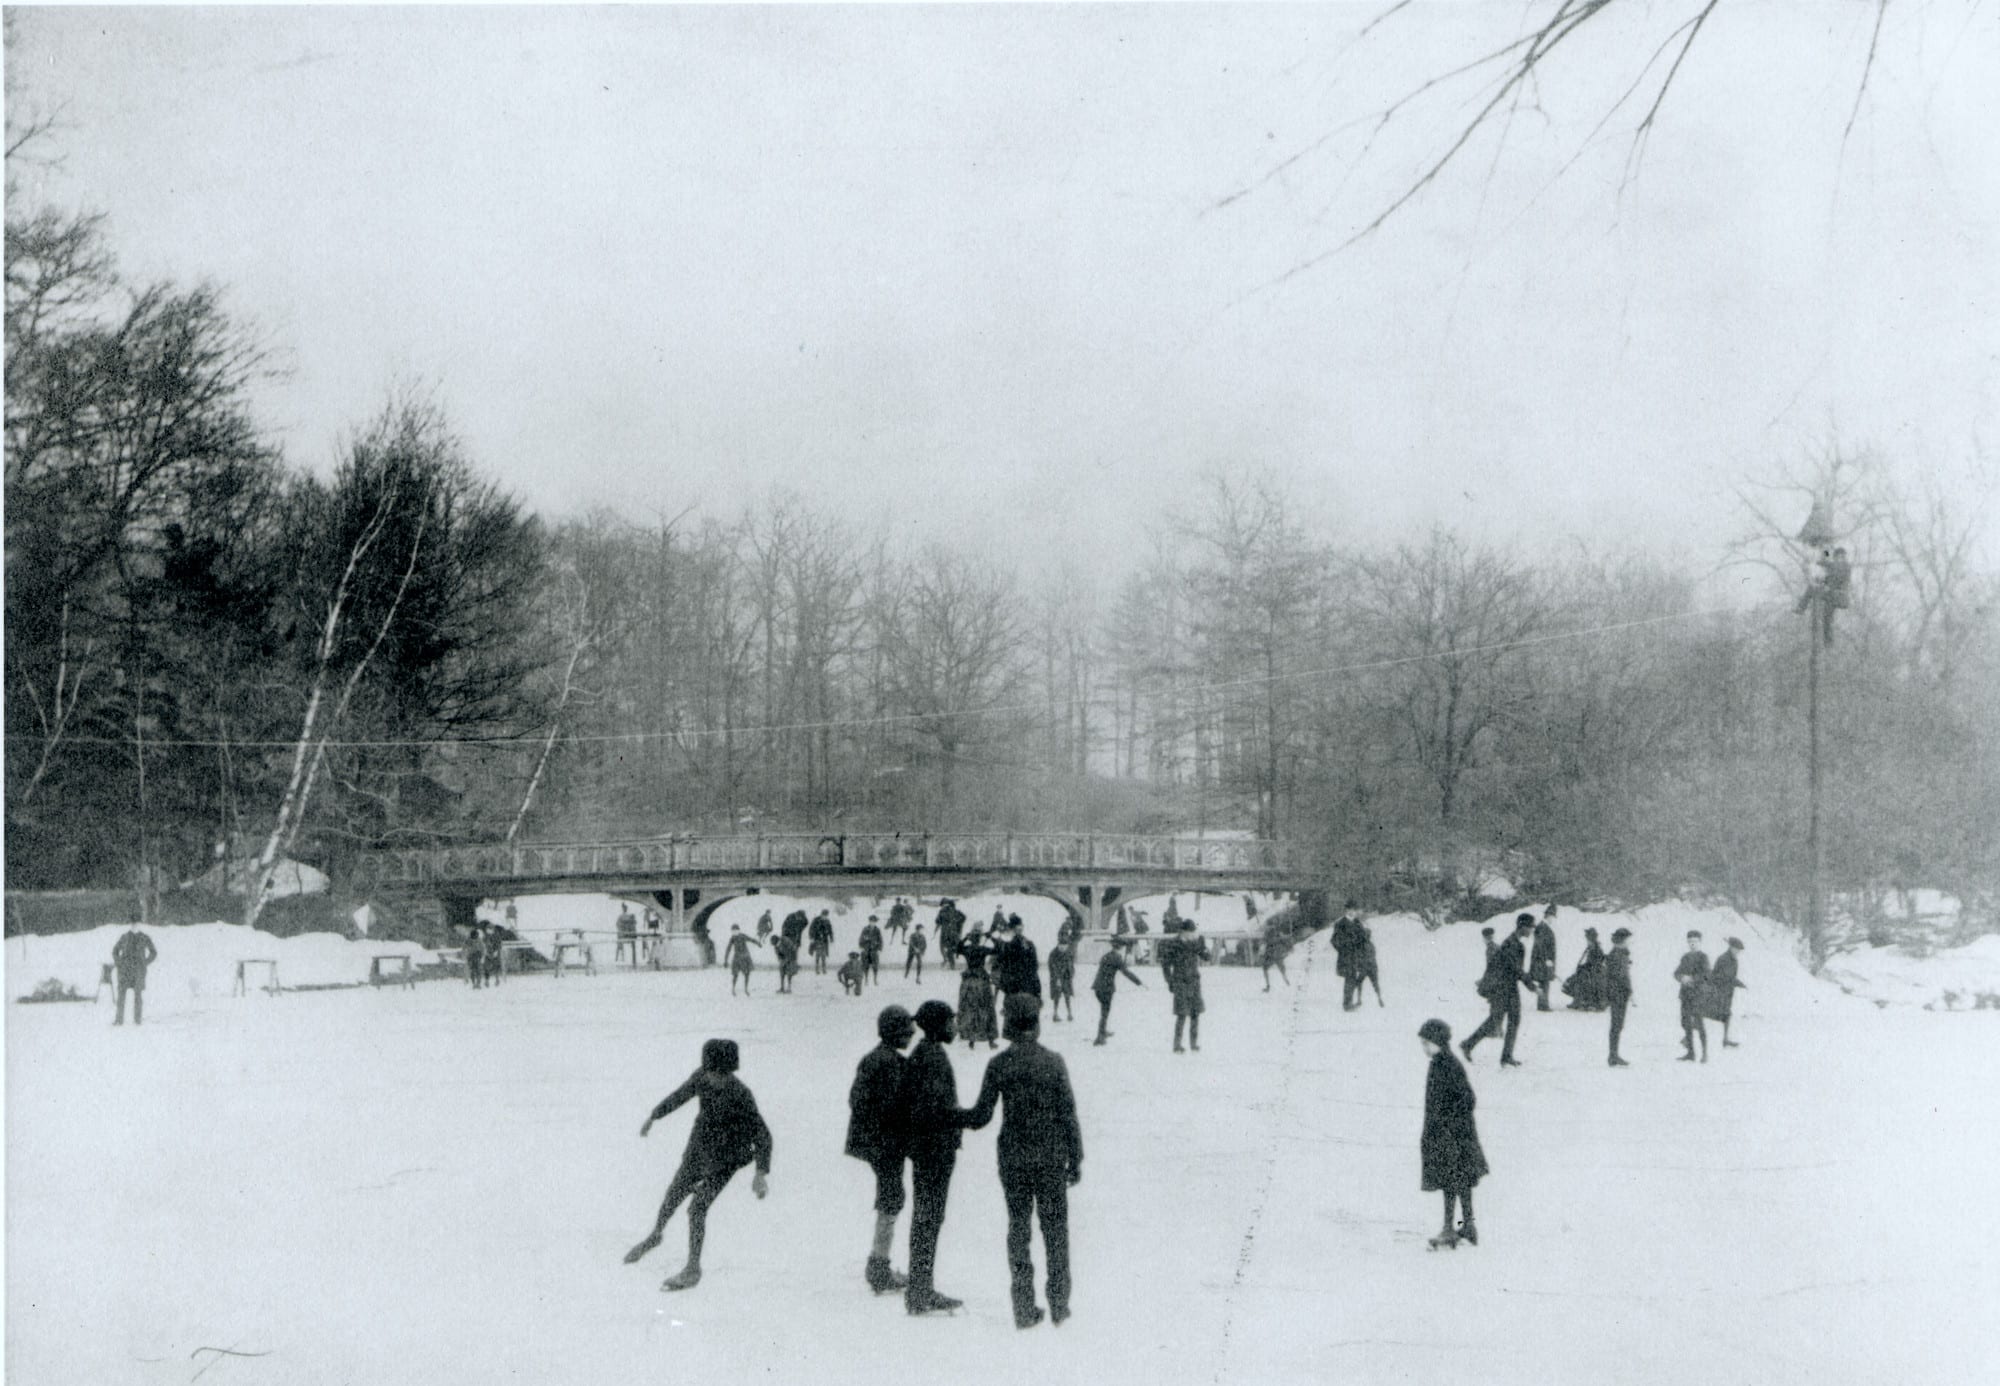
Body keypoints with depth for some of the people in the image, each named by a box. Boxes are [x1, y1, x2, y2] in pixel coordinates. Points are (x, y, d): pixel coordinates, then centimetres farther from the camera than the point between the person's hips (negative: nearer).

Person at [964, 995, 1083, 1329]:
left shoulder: (998, 1064, -6)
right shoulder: (1053, 1062, -7)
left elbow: (982, 1115, -3)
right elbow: (1068, 1113, -5)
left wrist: (959, 1119, 19)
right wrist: (1076, 1159, 4)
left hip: (1012, 1158, 1)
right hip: (1051, 1158, -1)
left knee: (1018, 1227, 9)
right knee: (1055, 1227, 10)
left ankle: (1024, 1308, 9)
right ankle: (1059, 1304, 13)